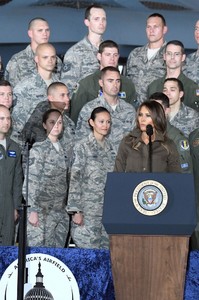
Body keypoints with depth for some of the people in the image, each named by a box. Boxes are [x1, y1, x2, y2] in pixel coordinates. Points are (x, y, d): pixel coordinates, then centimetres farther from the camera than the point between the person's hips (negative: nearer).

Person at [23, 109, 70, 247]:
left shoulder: (63, 149, 11)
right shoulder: (39, 149, -7)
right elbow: (30, 182, -11)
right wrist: (32, 211, -16)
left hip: (61, 213, 6)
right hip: (42, 212, -6)